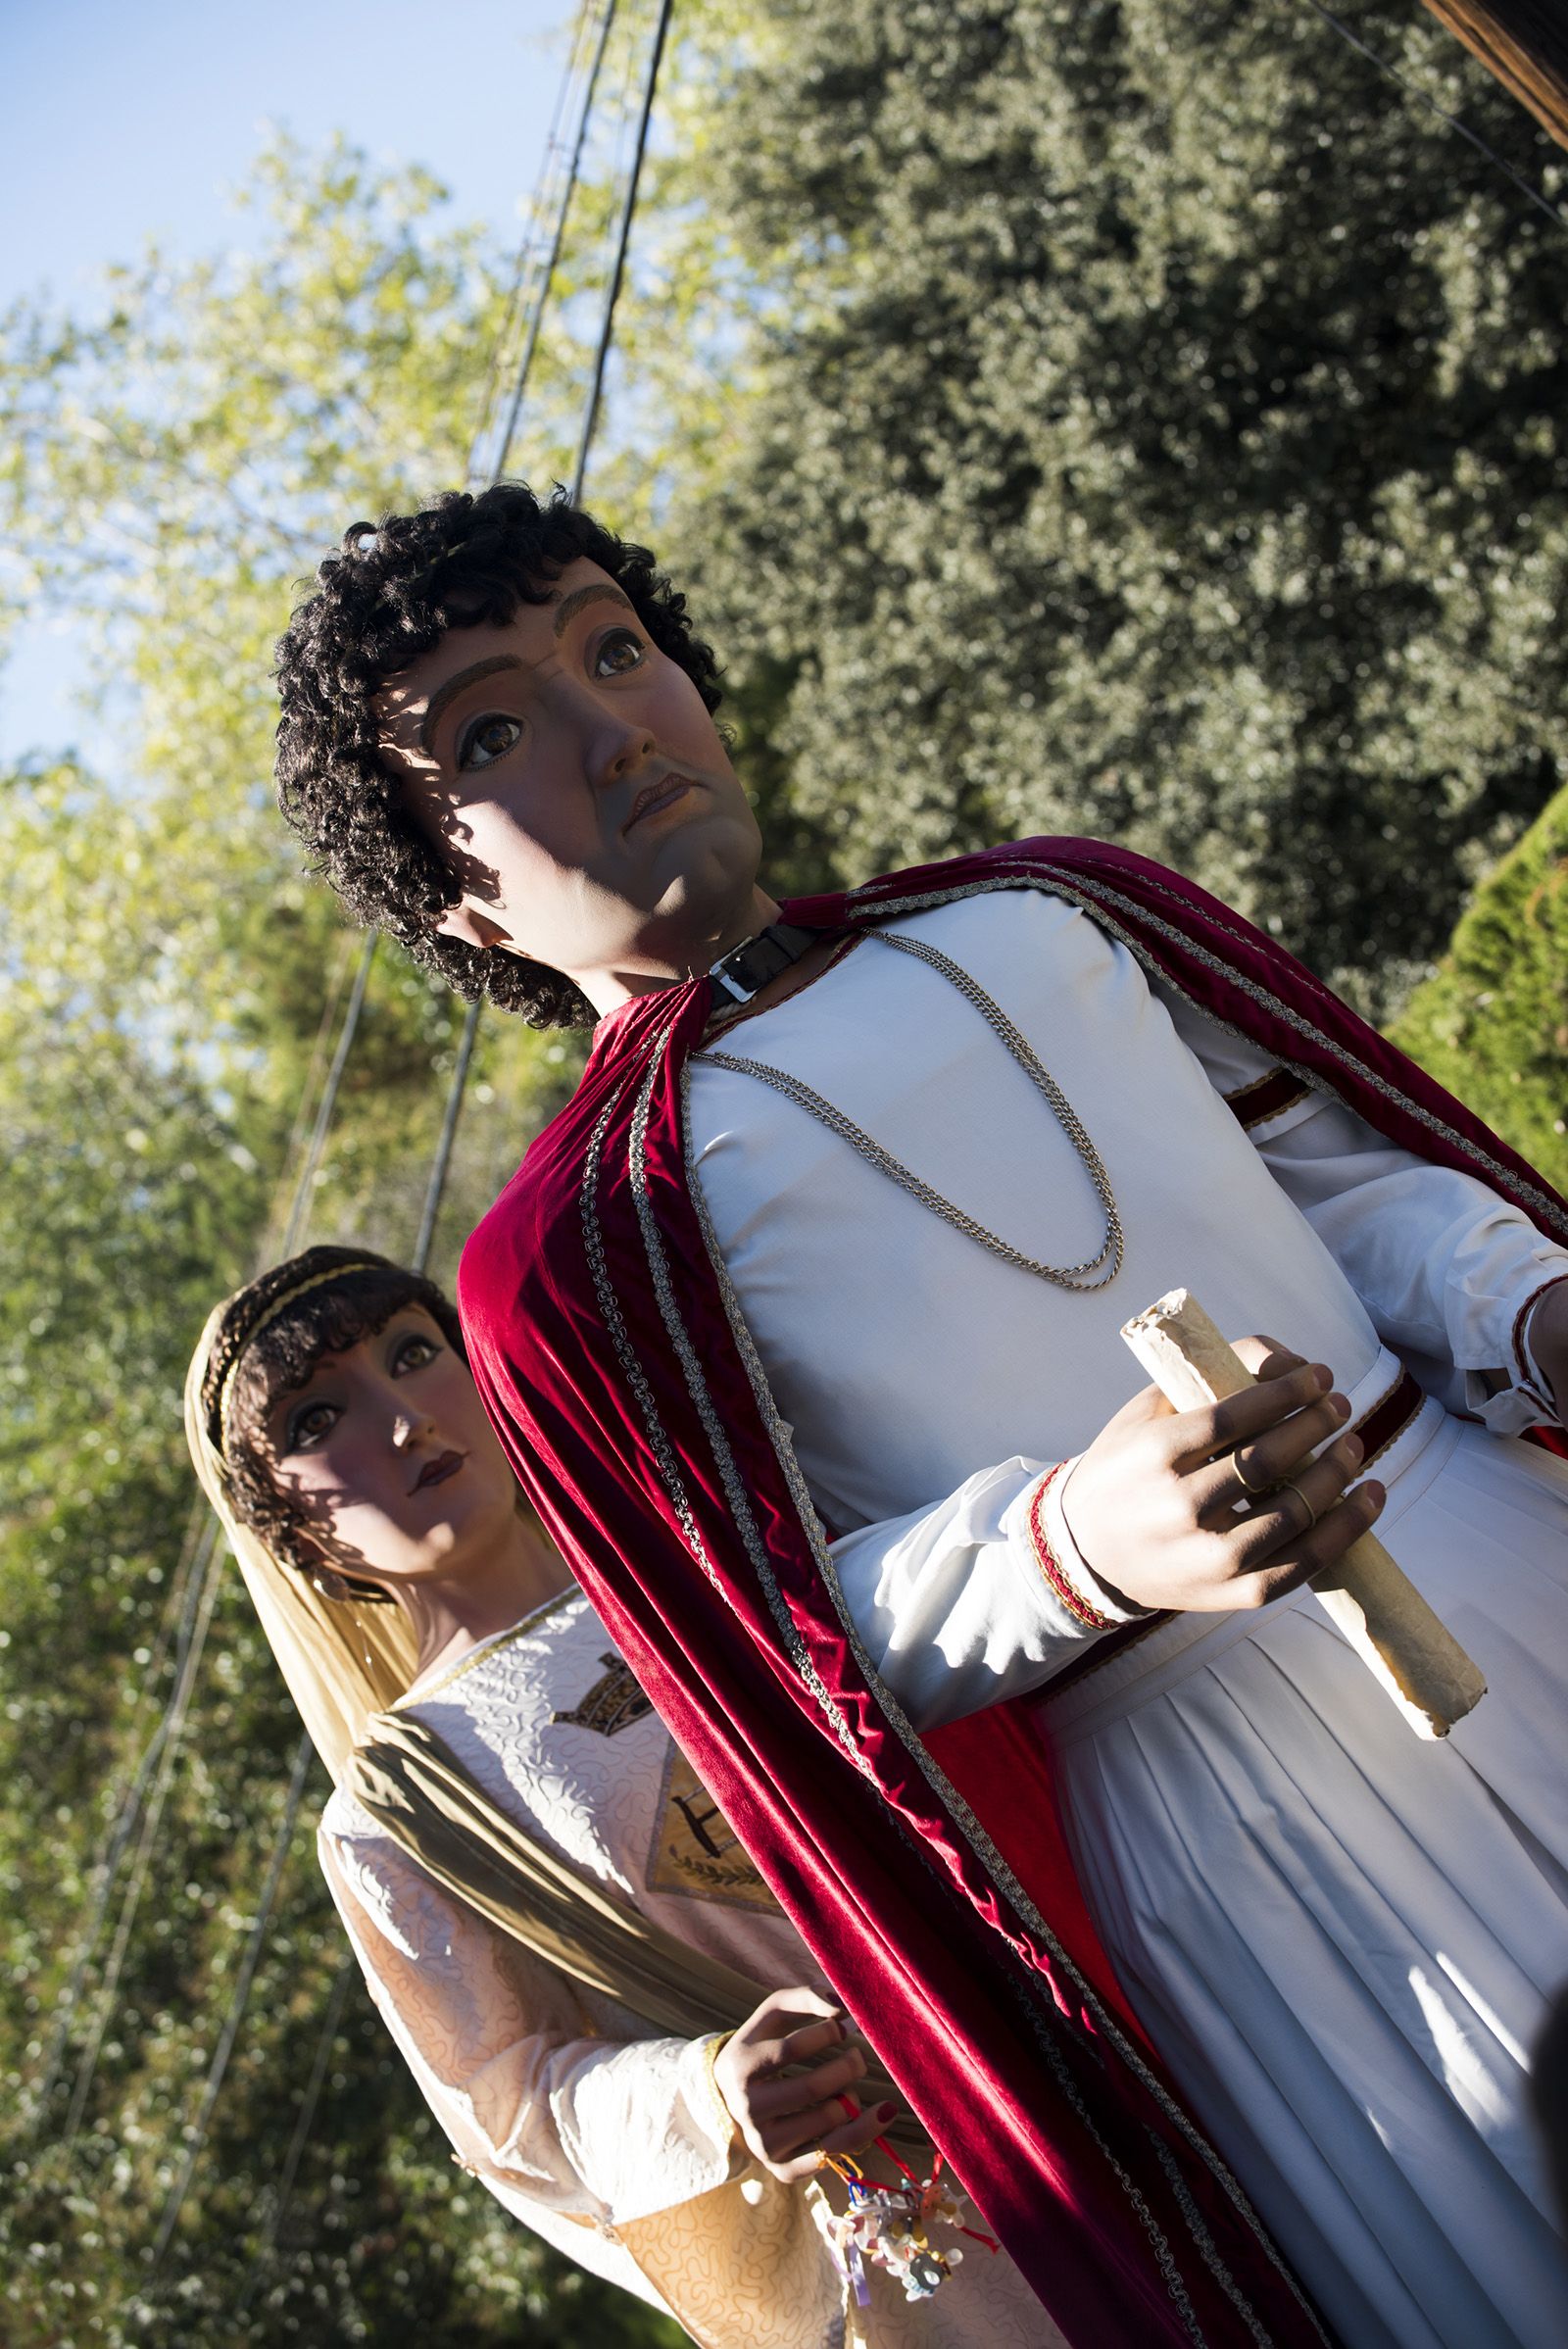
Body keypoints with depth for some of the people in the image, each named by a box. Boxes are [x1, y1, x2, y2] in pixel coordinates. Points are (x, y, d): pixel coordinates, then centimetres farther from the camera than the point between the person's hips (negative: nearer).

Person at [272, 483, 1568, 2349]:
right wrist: (1085, 1544, -25)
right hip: (1227, 1818, -4)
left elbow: (1362, 1161, 13)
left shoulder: (1035, 912, 13)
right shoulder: (580, 1249, -2)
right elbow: (817, 1640, -6)